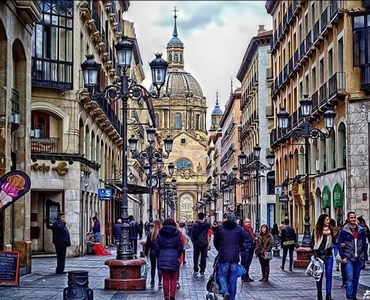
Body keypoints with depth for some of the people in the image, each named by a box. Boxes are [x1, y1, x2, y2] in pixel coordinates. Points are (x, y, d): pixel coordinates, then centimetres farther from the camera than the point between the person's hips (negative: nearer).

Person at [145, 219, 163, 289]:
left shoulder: (150, 233, -5)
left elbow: (147, 244, 1)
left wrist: (146, 252, 9)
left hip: (152, 252, 1)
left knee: (153, 267, 14)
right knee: (159, 267, 4)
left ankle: (152, 282, 19)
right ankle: (160, 282, -4)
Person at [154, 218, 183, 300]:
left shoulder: (160, 234, 1)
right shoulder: (176, 234, -1)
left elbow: (156, 247, 1)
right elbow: (180, 247, -1)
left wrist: (159, 257, 13)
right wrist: (178, 257, 13)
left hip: (163, 258, 1)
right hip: (174, 258, -1)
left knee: (165, 279, 6)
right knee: (173, 279, 10)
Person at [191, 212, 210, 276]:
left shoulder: (195, 225, -12)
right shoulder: (207, 224, -2)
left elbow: (193, 234, -10)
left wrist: (193, 240, 4)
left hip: (197, 243, -2)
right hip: (204, 243, 2)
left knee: (195, 257, 10)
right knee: (203, 257, 5)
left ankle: (196, 270, 9)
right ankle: (202, 271, 4)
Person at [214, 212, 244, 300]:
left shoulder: (220, 228, -1)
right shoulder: (239, 228, 6)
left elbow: (215, 241, 9)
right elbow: (241, 241, 14)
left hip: (223, 256, -2)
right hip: (235, 256, 2)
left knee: (222, 275, 7)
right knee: (233, 277, 9)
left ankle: (225, 292, -17)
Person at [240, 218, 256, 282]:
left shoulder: (251, 229, 18)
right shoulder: (242, 230, -10)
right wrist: (245, 247, -19)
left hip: (251, 249, 9)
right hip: (245, 249, -9)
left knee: (248, 263, 14)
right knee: (244, 263, -4)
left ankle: (247, 276, 21)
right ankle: (244, 277, 0)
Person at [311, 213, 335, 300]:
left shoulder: (330, 230, 4)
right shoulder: (316, 230, -5)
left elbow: (333, 240, 16)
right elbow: (312, 244, -3)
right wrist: (315, 255, -9)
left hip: (329, 255, 2)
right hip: (319, 255, -2)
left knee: (329, 275, -4)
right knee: (319, 275, 6)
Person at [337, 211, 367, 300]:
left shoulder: (361, 230, 5)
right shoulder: (344, 231, -5)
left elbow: (364, 243, 13)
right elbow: (339, 244, -4)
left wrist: (363, 254, 6)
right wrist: (343, 257, -9)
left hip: (359, 258, 4)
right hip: (348, 258, -4)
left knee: (356, 278, 10)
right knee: (350, 278, -11)